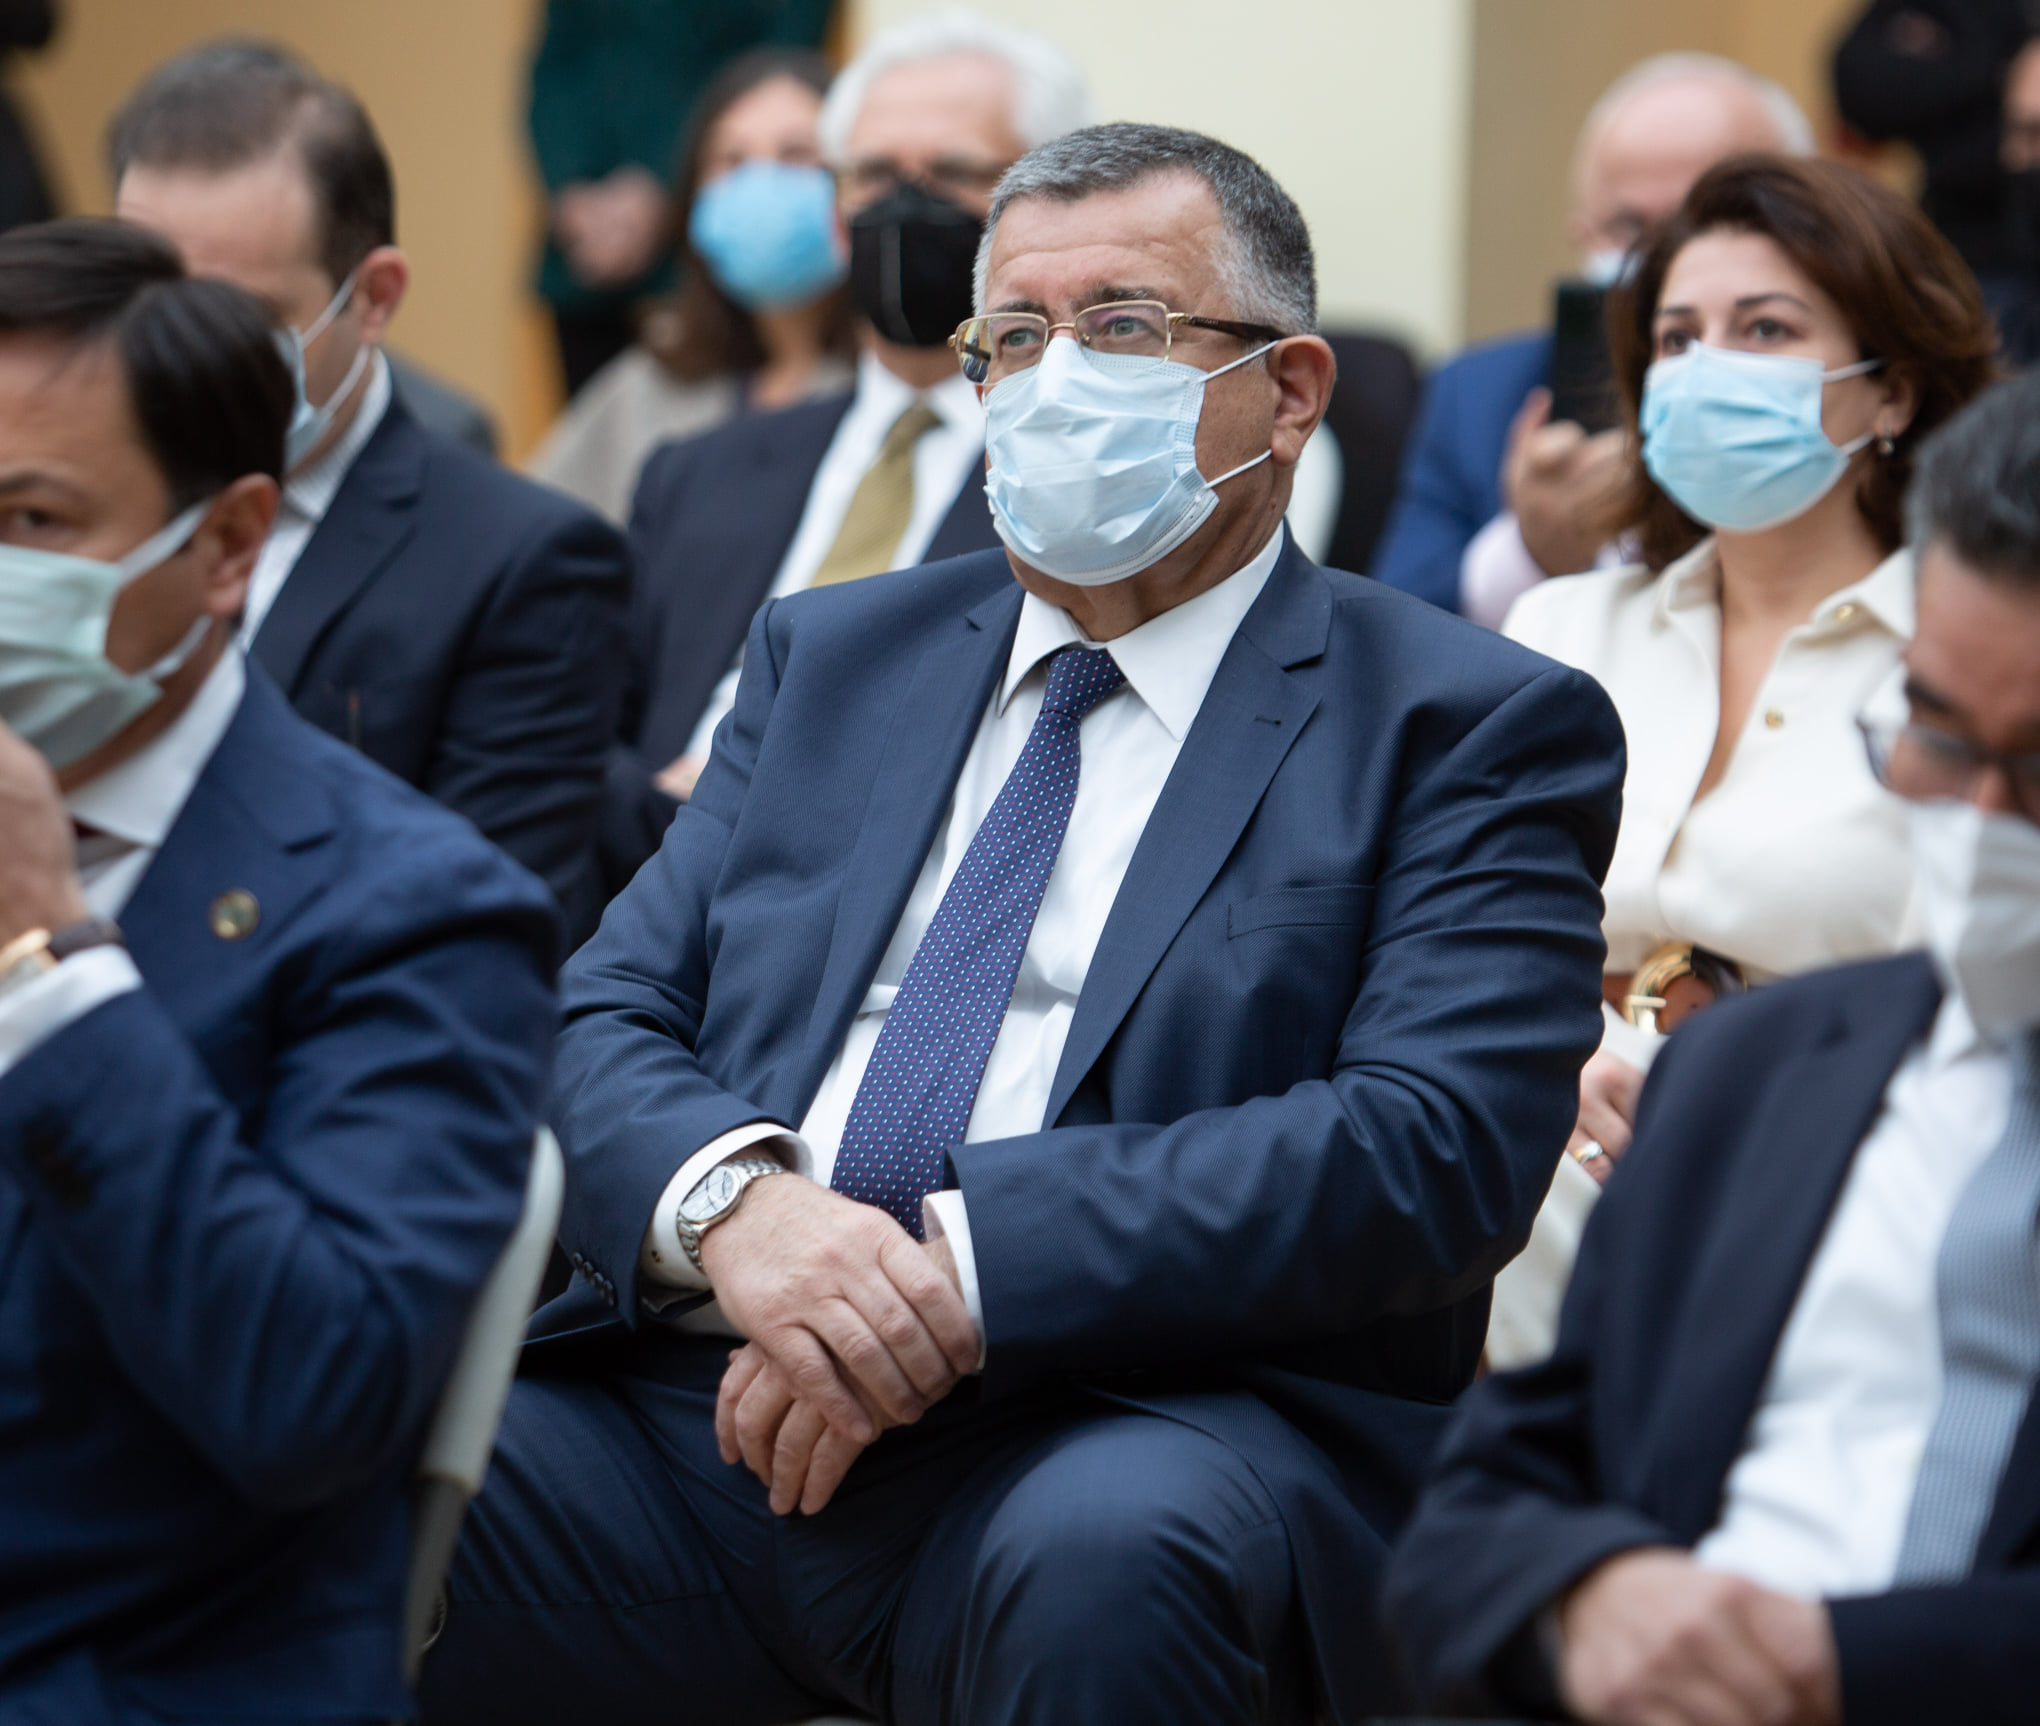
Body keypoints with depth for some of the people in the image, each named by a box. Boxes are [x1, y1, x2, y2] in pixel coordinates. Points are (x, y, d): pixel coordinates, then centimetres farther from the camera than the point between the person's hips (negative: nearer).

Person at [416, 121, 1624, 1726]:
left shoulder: (1469, 727, 7)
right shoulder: (830, 655, 22)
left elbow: (1432, 1143, -8)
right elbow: (610, 1014, 13)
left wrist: (961, 1264, -17)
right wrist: (730, 1199, -11)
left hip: (1134, 1424, -3)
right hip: (707, 1401, 3)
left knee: (1105, 1552, -38)